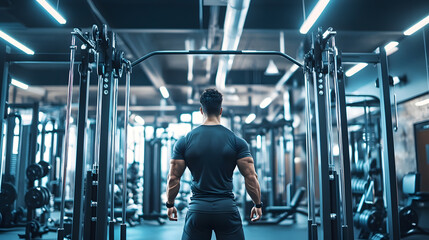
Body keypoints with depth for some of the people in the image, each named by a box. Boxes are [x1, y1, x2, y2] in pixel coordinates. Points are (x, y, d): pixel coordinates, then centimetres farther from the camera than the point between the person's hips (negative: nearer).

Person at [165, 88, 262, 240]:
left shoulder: (184, 142, 0)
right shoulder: (237, 141, -3)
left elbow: (173, 178, 3)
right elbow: (251, 177, -3)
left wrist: (170, 204, 17)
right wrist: (258, 204, 10)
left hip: (197, 210, 1)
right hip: (227, 209, 0)